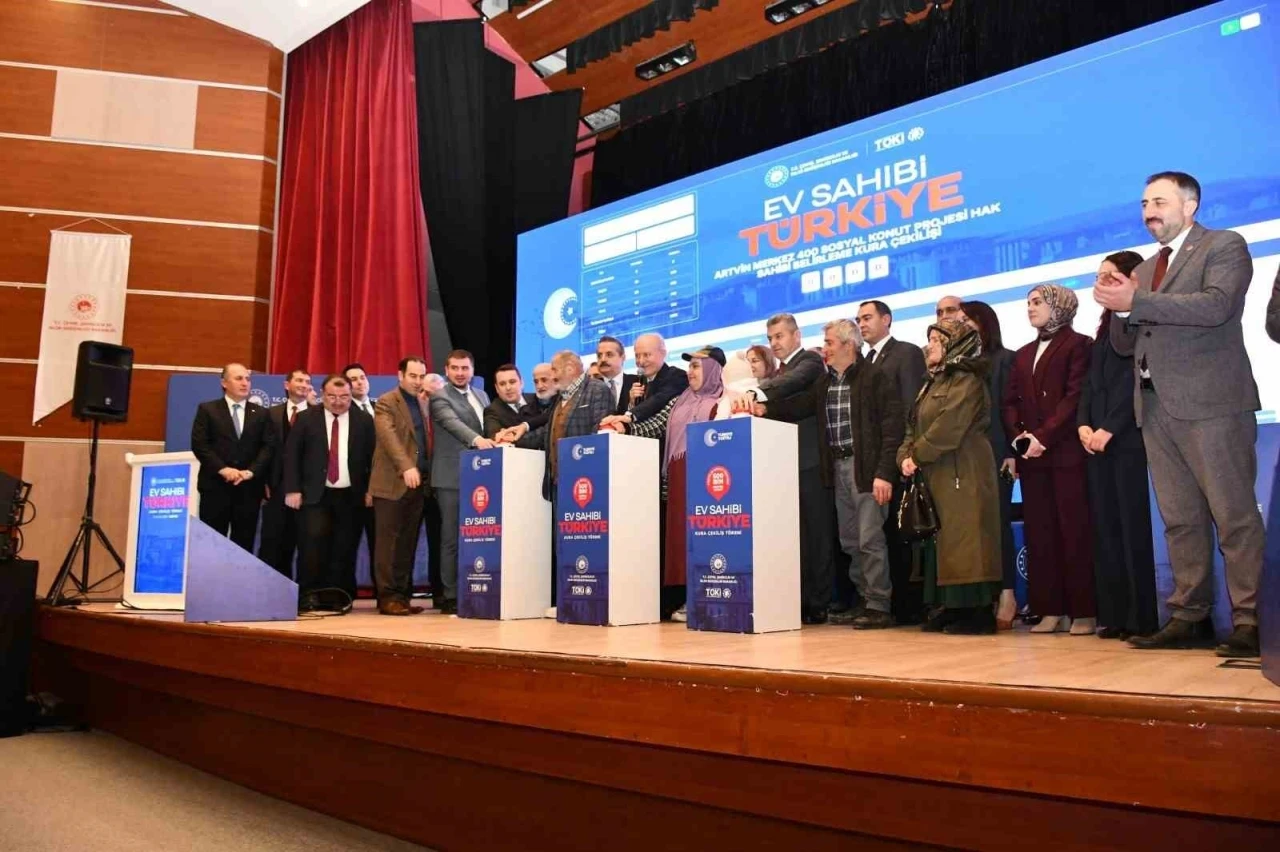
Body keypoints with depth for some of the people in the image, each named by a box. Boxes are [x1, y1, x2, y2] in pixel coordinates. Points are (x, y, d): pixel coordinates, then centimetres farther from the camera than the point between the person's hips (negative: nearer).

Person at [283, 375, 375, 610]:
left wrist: (371, 490, 0)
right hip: (315, 495, -1)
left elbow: (373, 457, 7)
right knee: (313, 541, -12)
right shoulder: (306, 419, 4)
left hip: (351, 497, 1)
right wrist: (292, 490, -4)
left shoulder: (364, 421, 6)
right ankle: (308, 596, -3)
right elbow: (291, 455, 3)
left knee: (345, 550, 2)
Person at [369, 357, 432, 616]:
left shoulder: (423, 403, 19)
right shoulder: (385, 403, -3)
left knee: (408, 544, 7)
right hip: (392, 484, -6)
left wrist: (427, 474, 6)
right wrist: (406, 467, -31)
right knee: (390, 543, -4)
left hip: (418, 483, 6)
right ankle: (387, 598, -1)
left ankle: (403, 596, 12)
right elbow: (389, 437, -19)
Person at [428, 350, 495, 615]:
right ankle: (450, 596, 4)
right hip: (452, 478, -6)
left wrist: (495, 442, 6)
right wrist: (476, 439, -39)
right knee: (452, 538, -1)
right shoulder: (440, 398, -4)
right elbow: (453, 423, -22)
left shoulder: (482, 396, 18)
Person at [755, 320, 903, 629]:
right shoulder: (825, 381, 15)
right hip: (838, 467, 7)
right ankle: (864, 600, 20)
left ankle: (879, 606, 3)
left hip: (867, 467, -7)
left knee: (870, 539, -5)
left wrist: (884, 473, -18)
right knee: (849, 541, 10)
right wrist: (767, 409, -9)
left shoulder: (876, 378, -7)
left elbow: (891, 429, -11)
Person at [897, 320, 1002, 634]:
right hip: (936, 476, 9)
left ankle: (978, 610, -3)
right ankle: (954, 606, 15)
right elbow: (915, 426, 15)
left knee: (963, 538, -8)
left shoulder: (966, 381, -10)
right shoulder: (933, 383, 20)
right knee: (942, 540, 9)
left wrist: (918, 456, -11)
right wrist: (905, 456, -2)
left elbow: (947, 428, -20)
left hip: (962, 475, -9)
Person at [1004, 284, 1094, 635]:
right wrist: (1019, 435, -4)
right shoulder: (1023, 354, 22)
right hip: (1031, 456, 6)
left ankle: (1084, 611, -1)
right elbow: (1011, 402, 14)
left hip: (1067, 452, -6)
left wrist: (1044, 436, -16)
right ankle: (1051, 609, 7)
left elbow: (1075, 396, -9)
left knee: (1075, 531, -5)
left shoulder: (1077, 344, 2)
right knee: (1039, 534, 3)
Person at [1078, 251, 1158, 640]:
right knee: (1106, 528, 5)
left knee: (1135, 527, -6)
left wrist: (1109, 429, -16)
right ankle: (1115, 614, 9)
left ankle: (1143, 617, -2)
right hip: (1099, 439, 7)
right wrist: (1083, 425, 0)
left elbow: (1135, 379, -11)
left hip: (1129, 437, -7)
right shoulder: (1106, 326, 21)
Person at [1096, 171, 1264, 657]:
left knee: (1233, 515, -6)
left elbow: (1215, 306, -16)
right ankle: (1189, 617, 11)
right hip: (1156, 405, 7)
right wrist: (1120, 309, 0)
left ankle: (1250, 621, -2)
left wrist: (1136, 302, -16)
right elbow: (1125, 344, 20)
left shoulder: (1225, 246, 4)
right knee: (1179, 519, 7)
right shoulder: (1145, 269, 23)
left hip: (1209, 400, -6)